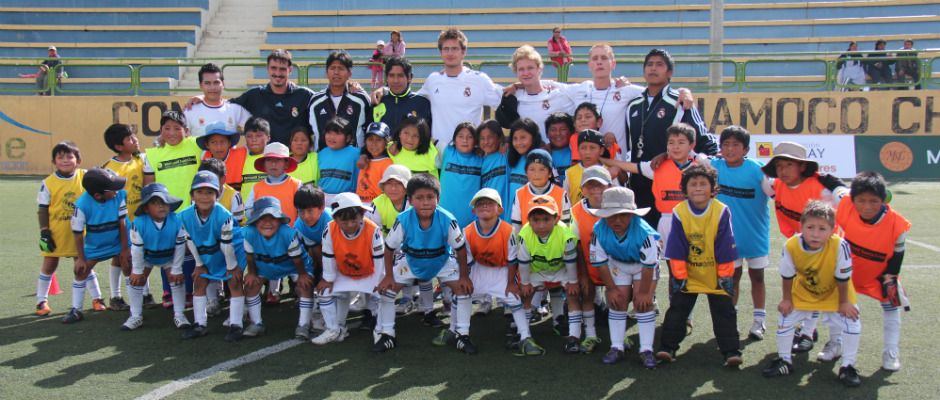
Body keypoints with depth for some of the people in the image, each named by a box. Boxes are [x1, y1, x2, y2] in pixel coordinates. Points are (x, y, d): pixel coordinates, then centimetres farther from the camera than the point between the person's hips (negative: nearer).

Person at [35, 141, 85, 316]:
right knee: (49, 264, 9)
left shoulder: (85, 177, -4)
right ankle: (41, 301, 21)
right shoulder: (48, 183, -8)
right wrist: (44, 232, -8)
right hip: (56, 232, -1)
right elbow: (43, 209, -4)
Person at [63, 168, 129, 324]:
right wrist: (80, 258, -9)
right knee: (82, 270, 2)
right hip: (94, 245, 0)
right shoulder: (82, 205, -28)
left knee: (129, 267, -8)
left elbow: (122, 222, -17)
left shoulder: (120, 194, -26)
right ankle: (76, 310, 15)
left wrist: (125, 248, -12)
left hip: (119, 241, 0)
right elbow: (78, 233, -16)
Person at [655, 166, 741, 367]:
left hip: (716, 275, -1)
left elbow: (725, 249, -11)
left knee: (724, 312, 4)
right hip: (688, 274, 1)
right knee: (677, 309, 4)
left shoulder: (721, 212, -17)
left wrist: (725, 276, -7)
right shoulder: (679, 212, -14)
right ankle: (667, 347, 11)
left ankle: (731, 351, 10)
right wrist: (679, 276, -7)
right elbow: (677, 250, -8)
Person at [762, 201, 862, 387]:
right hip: (803, 291, 2)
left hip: (834, 293, -2)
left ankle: (848, 367, 11)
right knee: (785, 318, 3)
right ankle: (784, 361, 25)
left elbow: (842, 278, -22)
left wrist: (843, 303, -12)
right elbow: (787, 276, -13)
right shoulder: (791, 246, -31)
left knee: (851, 322, -11)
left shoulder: (839, 246, -37)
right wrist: (787, 299, -4)